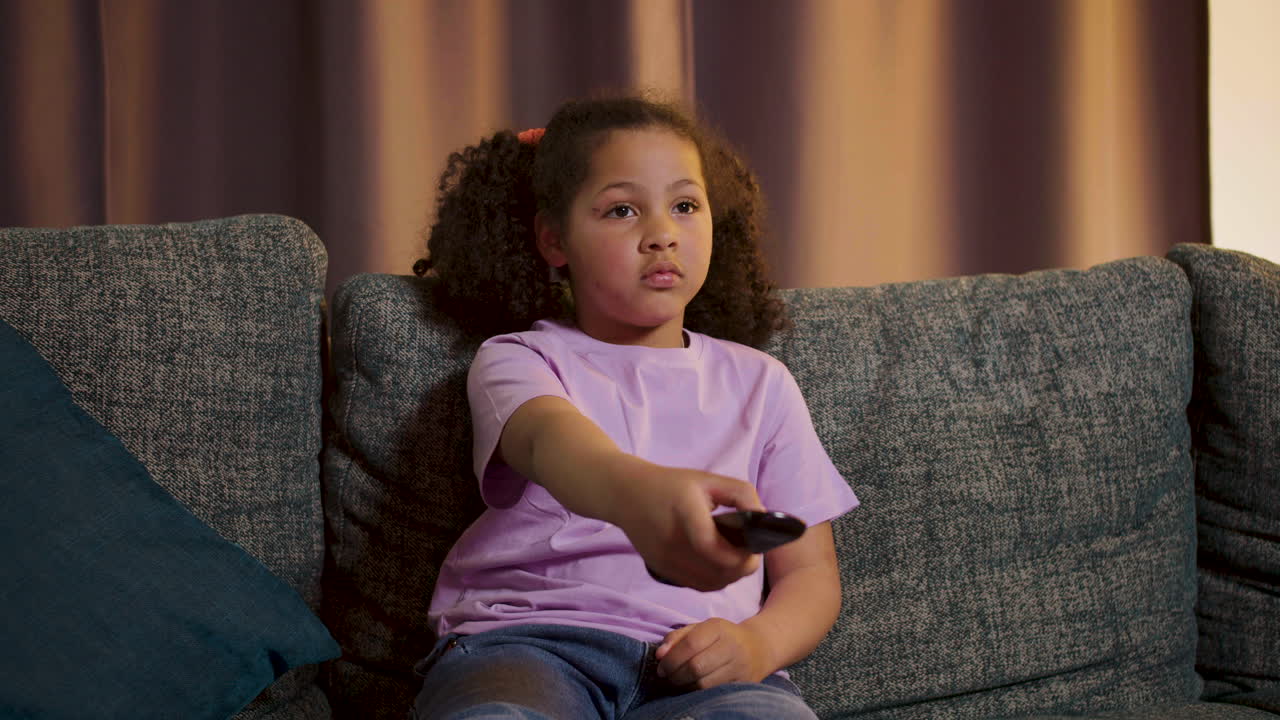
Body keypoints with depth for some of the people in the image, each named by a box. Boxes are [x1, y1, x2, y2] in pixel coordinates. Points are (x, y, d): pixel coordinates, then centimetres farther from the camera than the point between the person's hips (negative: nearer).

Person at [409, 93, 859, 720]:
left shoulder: (757, 382, 22)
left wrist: (758, 643, -8)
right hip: (529, 641, -1)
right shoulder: (516, 360, 11)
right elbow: (550, 438, -15)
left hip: (695, 663, 2)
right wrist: (636, 492, -42)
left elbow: (810, 571, 19)